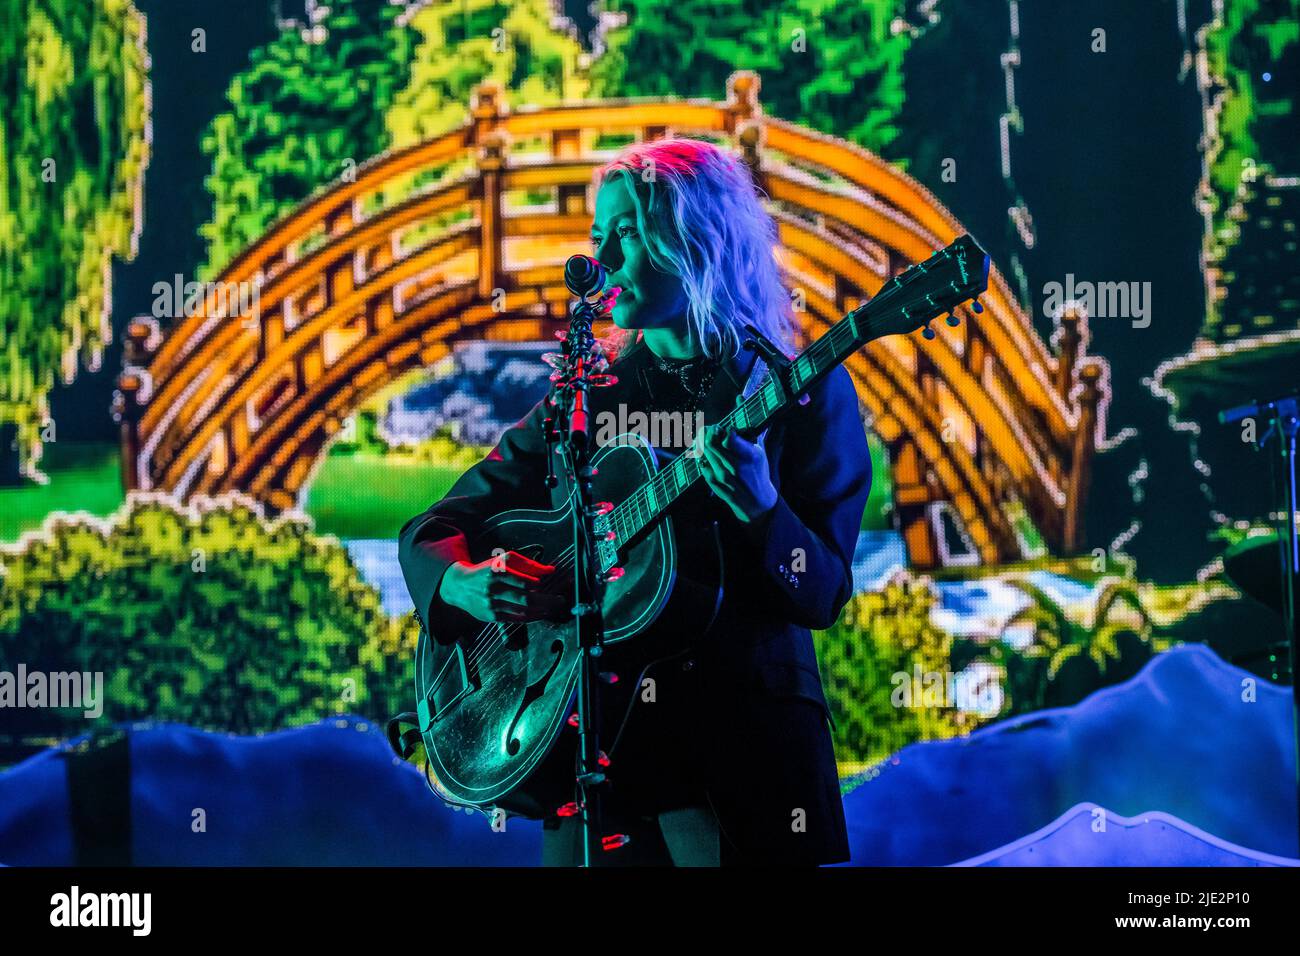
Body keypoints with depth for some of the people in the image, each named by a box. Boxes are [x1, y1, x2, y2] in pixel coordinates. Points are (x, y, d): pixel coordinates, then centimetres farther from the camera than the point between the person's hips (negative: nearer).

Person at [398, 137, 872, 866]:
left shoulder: (805, 394, 1)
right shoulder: (585, 395, 11)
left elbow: (824, 596, -6)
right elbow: (431, 531, 13)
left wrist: (759, 511, -25)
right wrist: (460, 581, -9)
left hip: (747, 749, -3)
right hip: (596, 736, 3)